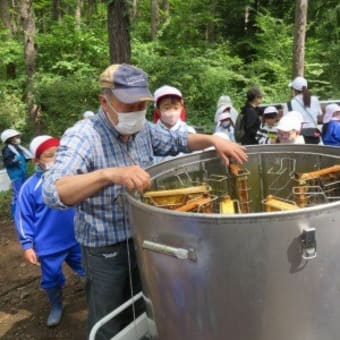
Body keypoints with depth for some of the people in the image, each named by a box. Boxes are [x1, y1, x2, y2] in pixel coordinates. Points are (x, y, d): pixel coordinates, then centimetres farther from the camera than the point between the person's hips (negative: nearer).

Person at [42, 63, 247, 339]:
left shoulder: (142, 129, -4)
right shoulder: (82, 136, -25)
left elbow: (177, 141, 11)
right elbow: (53, 192, -38)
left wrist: (213, 140, -8)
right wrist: (109, 174, -53)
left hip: (143, 240, 6)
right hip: (105, 250, -6)